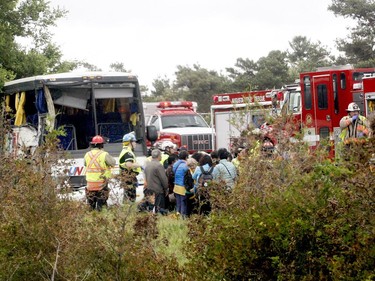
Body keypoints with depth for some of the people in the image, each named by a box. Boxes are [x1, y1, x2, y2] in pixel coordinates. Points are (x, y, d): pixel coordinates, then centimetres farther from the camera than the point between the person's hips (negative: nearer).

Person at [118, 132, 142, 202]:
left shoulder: (125, 151, 20)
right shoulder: (128, 153, -16)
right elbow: (129, 165, -34)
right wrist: (139, 165, -20)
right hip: (129, 179, -11)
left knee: (127, 197, 15)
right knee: (130, 199, -10)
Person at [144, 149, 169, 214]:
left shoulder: (147, 165, 12)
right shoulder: (158, 165, -17)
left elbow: (146, 178, 17)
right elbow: (163, 179, -15)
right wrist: (166, 189, -4)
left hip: (150, 189, 9)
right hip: (159, 190, -9)